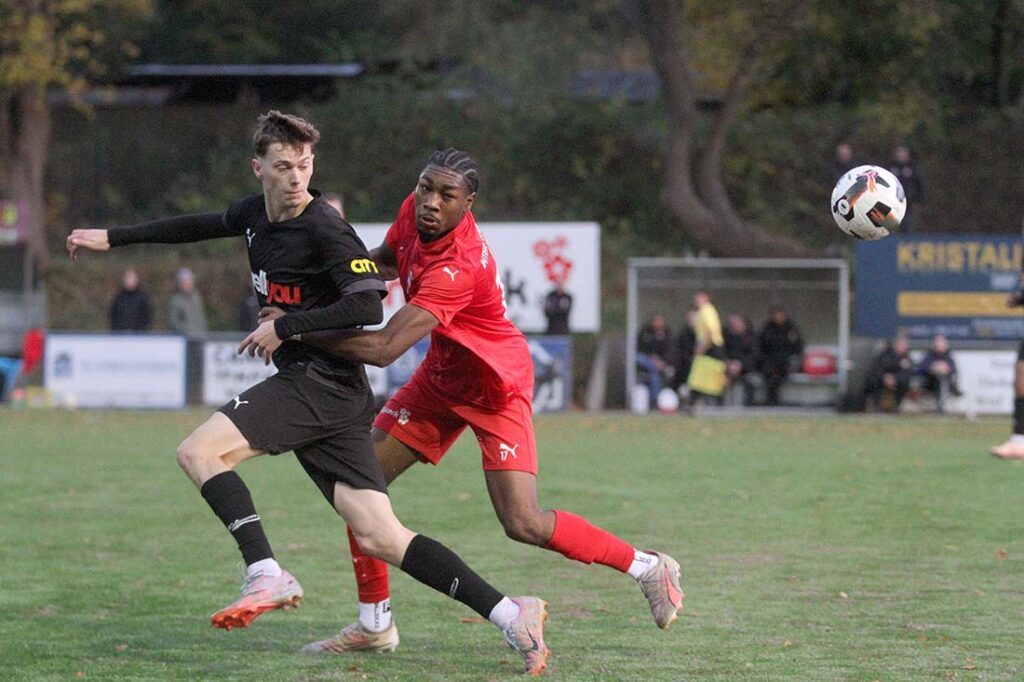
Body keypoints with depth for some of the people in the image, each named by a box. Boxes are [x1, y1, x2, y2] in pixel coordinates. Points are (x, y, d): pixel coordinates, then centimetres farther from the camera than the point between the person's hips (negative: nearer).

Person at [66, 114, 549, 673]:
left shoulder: (325, 230, -11)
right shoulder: (256, 214, 15)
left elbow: (368, 305, -21)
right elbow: (201, 226, 34)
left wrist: (284, 327, -17)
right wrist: (113, 238, 39)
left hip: (321, 380, -8)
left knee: (198, 452, -15)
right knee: (380, 538, 0)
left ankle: (267, 575, -24)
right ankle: (509, 614, -4)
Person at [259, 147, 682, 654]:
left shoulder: (459, 268, -36)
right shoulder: (414, 212, -11)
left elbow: (384, 349, -40)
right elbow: (387, 259, 14)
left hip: (495, 388, -8)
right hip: (440, 378, 8)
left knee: (524, 525, -15)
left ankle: (647, 567, 5)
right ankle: (372, 625, 13)